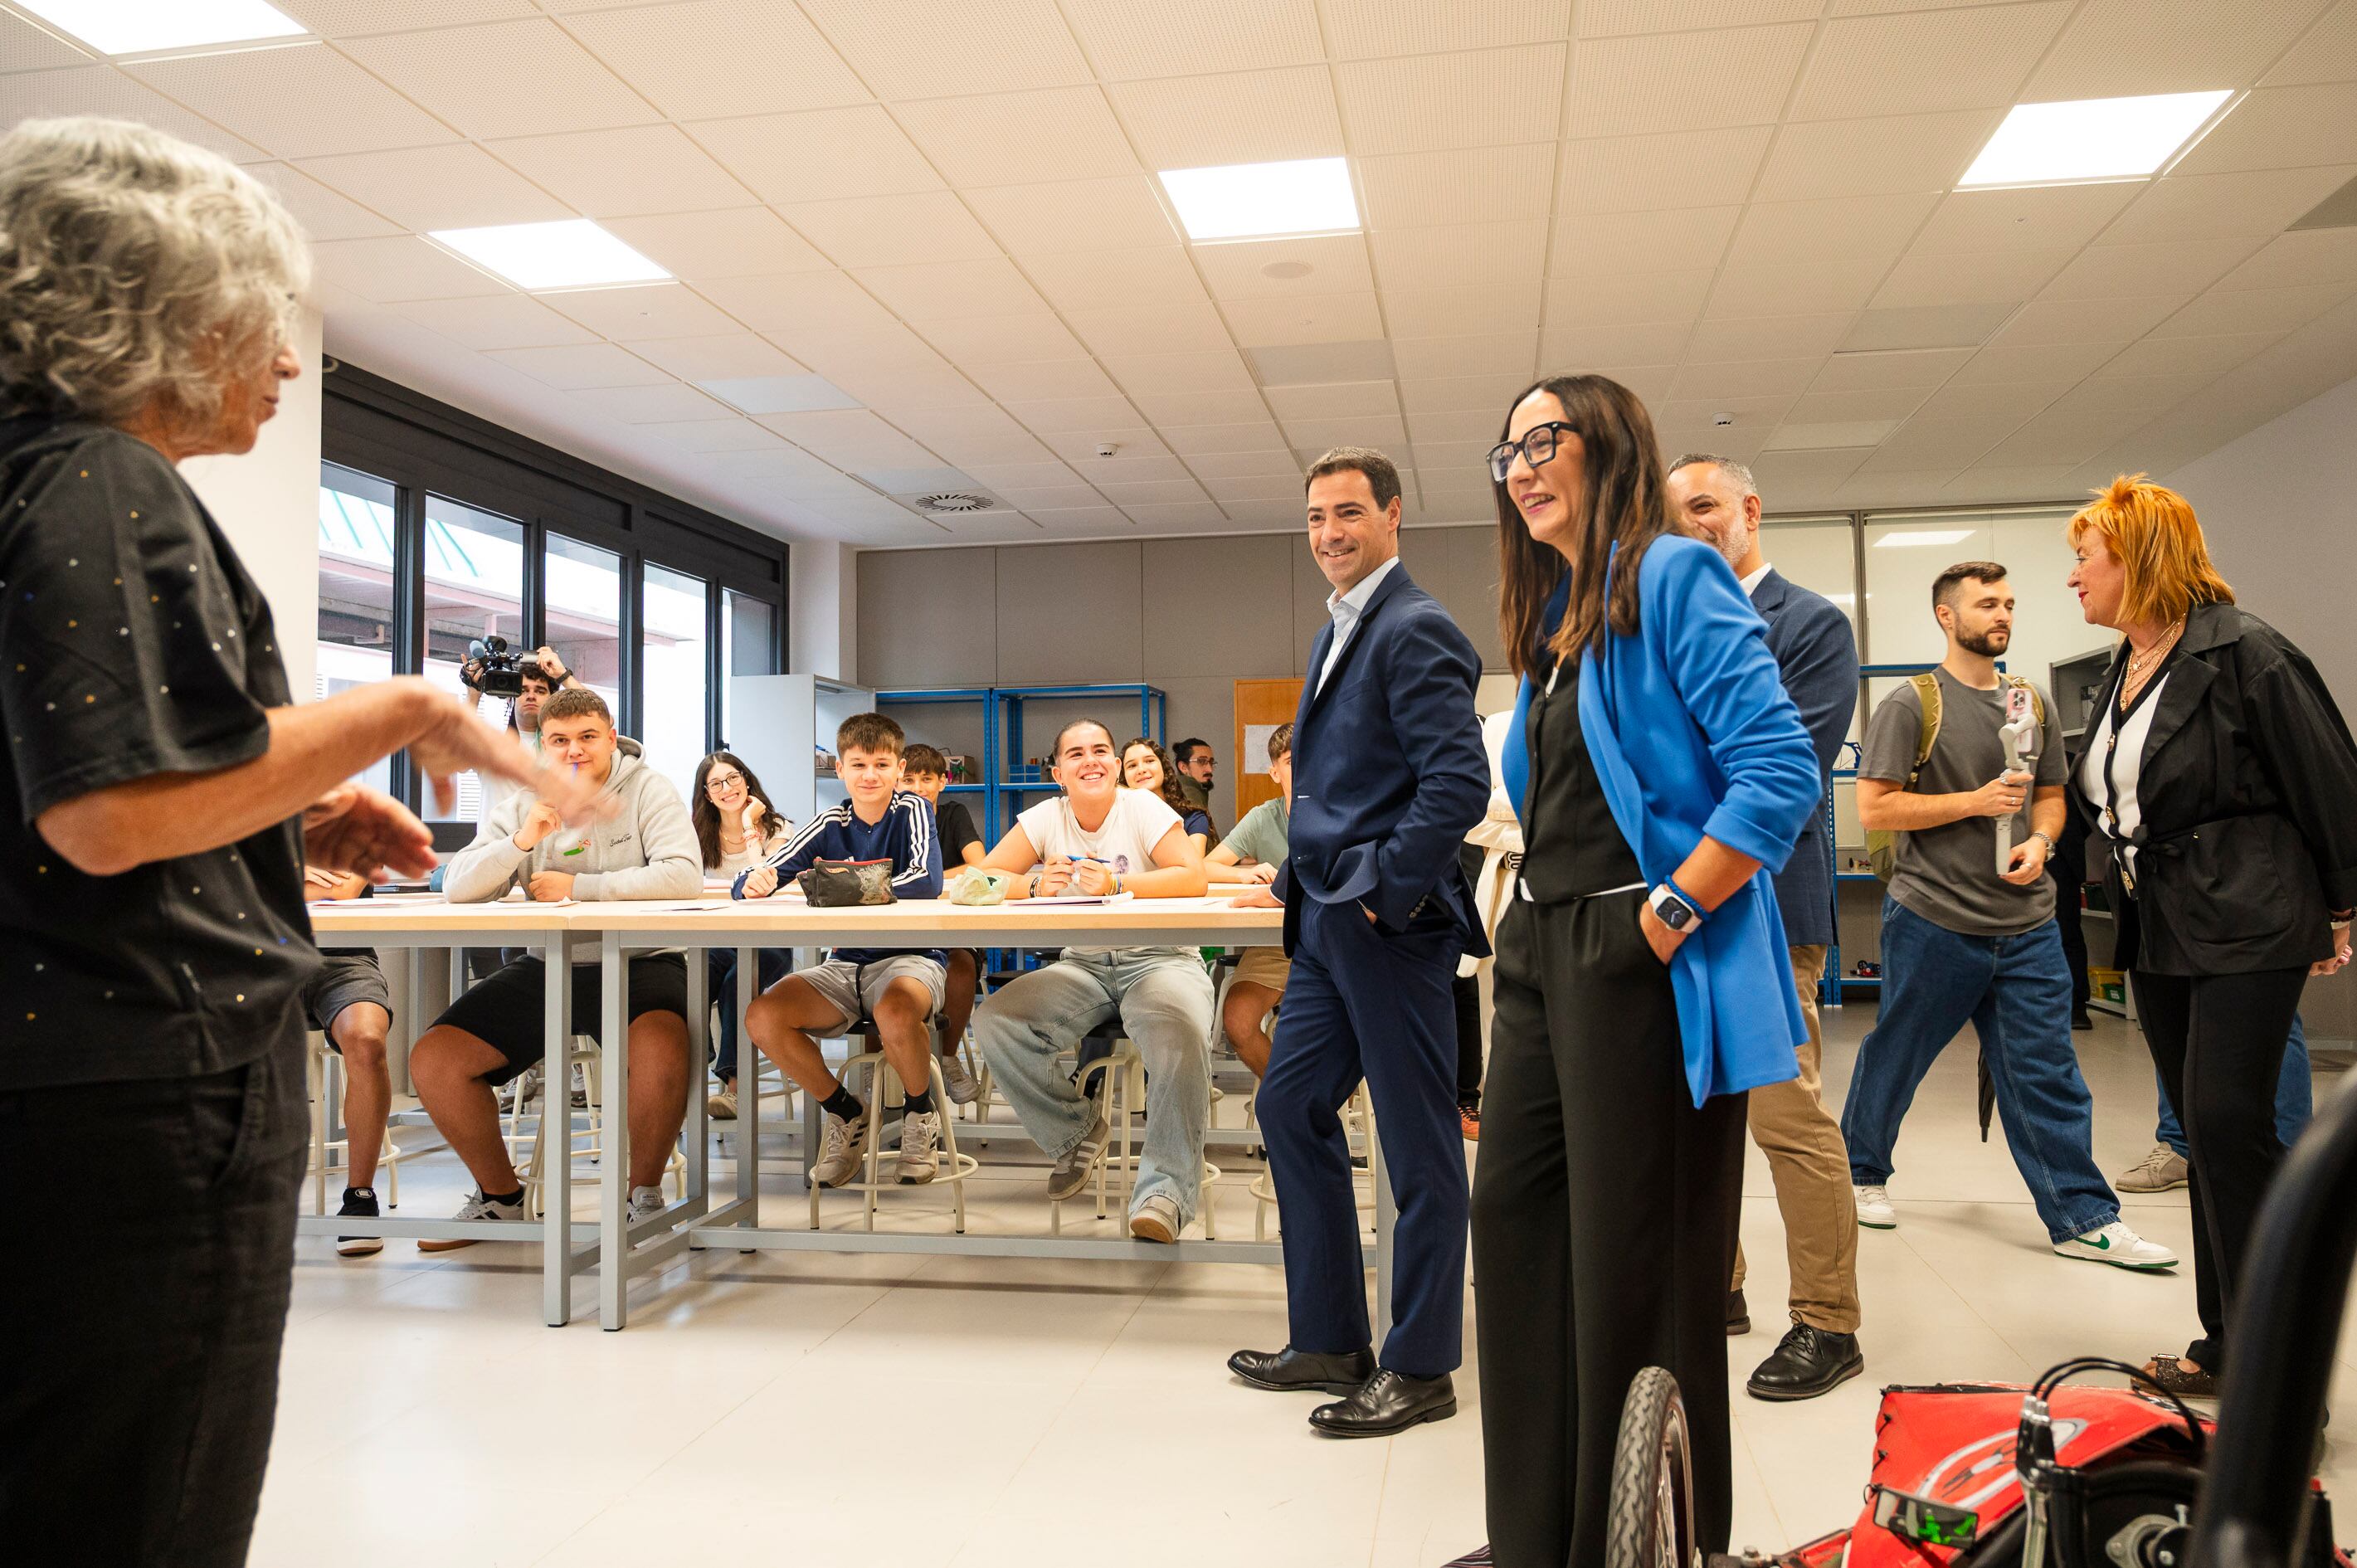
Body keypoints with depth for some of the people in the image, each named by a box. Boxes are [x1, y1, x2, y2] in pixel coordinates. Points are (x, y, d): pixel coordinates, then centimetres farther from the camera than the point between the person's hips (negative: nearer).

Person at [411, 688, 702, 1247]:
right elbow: (457, 888, 4)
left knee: (660, 1052, -37)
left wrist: (578, 886, -15)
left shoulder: (648, 790, -1)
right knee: (432, 1060, -7)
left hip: (636, 963, -5)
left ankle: (644, 1195, -9)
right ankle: (501, 1194, 15)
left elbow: (684, 876, -17)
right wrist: (521, 842, -14)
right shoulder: (525, 804, 11)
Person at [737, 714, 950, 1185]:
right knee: (762, 1017, -20)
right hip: (845, 965, 4)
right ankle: (845, 1112, 5)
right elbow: (750, 885, 2)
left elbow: (927, 881, -21)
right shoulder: (831, 823, 7)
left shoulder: (912, 811, -2)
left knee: (895, 1012, -39)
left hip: (909, 957, -4)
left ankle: (921, 1113, -5)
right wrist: (755, 882, -23)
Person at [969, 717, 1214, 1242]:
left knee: (1181, 1031, -37)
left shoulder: (1144, 808, -4)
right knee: (993, 1021, -19)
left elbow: (1193, 879, -16)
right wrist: (1036, 888, -20)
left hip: (1158, 958, -4)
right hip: (1082, 966, 4)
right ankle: (1078, 1131, 3)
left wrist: (1117, 885, -26)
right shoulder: (1046, 816, 5)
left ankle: (1165, 1190, -28)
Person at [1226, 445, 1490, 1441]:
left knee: (1418, 1144, 2)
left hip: (1389, 926, -10)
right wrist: (1299, 878, 15)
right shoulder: (1338, 631, 17)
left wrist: (1384, 890, -17)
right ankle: (1329, 1340, 26)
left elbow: (1459, 782, -21)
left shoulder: (1414, 630, -13)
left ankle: (1420, 1368, 16)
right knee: (1290, 1108, 14)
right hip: (1329, 924, 10)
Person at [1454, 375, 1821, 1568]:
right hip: (1543, 954, 9)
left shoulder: (1671, 578, -9)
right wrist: (1535, 923, 16)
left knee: (1638, 1268, 0)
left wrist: (1672, 915, -19)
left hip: (1641, 966, -9)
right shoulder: (1548, 617, 17)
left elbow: (1780, 772, -18)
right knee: (1512, 1222, 12)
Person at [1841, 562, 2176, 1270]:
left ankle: (2082, 1217, 11)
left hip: (2026, 924, 5)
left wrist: (2040, 840, -3)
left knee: (2047, 1073, 4)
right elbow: (1873, 808, -12)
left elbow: (2051, 793, 19)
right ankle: (1860, 1173, 29)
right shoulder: (1911, 704, -6)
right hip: (1933, 919, -4)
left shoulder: (2032, 701, 12)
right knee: (1894, 1056, 9)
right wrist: (1976, 801, -16)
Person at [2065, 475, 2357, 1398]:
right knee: (2207, 1137, 12)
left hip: (2246, 932, -8)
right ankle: (2229, 1345, 21)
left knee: (2227, 1124, -11)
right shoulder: (2124, 672, 13)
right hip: (2158, 937, 8)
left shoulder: (2242, 653, -12)